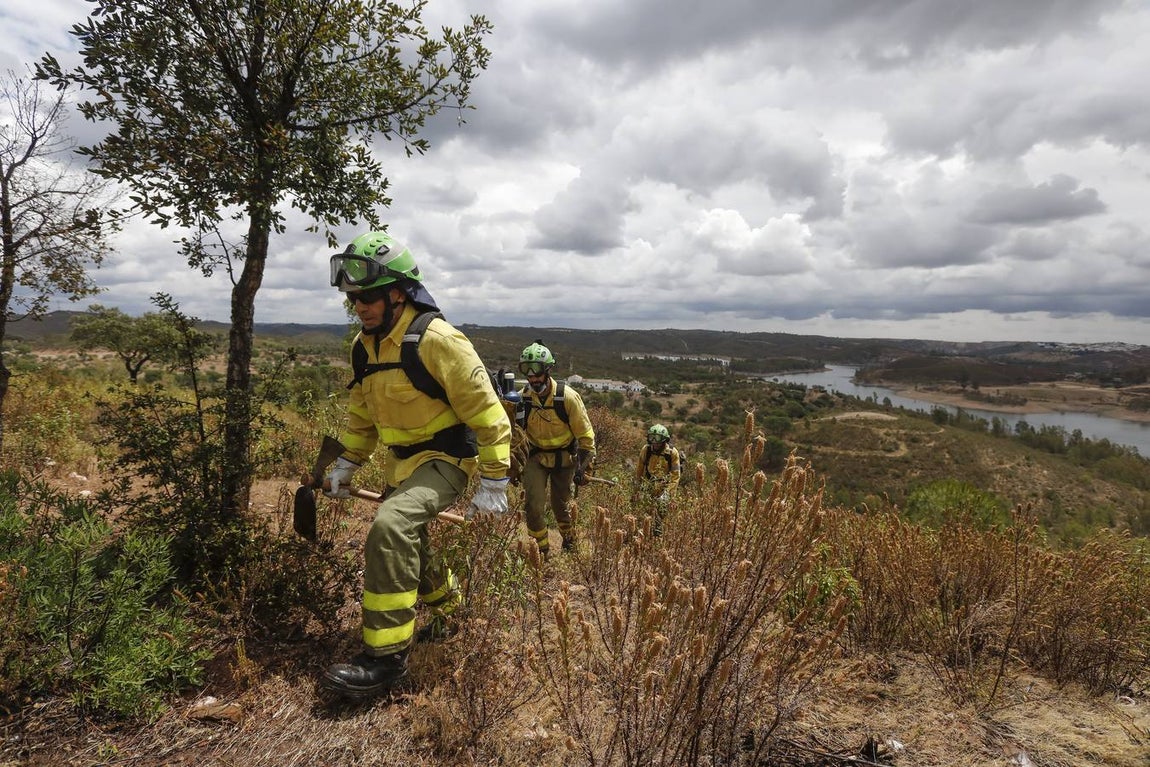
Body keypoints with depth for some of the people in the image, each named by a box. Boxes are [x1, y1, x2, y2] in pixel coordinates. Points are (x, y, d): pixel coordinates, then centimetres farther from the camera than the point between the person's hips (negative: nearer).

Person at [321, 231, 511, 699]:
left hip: (445, 459, -8)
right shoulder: (364, 347, 2)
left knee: (390, 528, -29)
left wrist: (493, 485, -18)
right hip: (402, 461, 8)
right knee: (405, 544, 19)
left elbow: (487, 413, -20)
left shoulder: (436, 340, -23)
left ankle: (386, 656, -17)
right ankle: (450, 610, 48)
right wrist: (344, 468, 16)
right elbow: (361, 415, 17)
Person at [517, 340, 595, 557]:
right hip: (536, 457, 1)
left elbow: (585, 434, -12)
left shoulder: (567, 397, -21)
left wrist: (583, 467, -12)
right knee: (534, 505, -11)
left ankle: (569, 540, 41)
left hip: (564, 457, -1)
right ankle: (542, 549, 11)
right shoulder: (522, 398, -13)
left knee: (560, 505, 11)